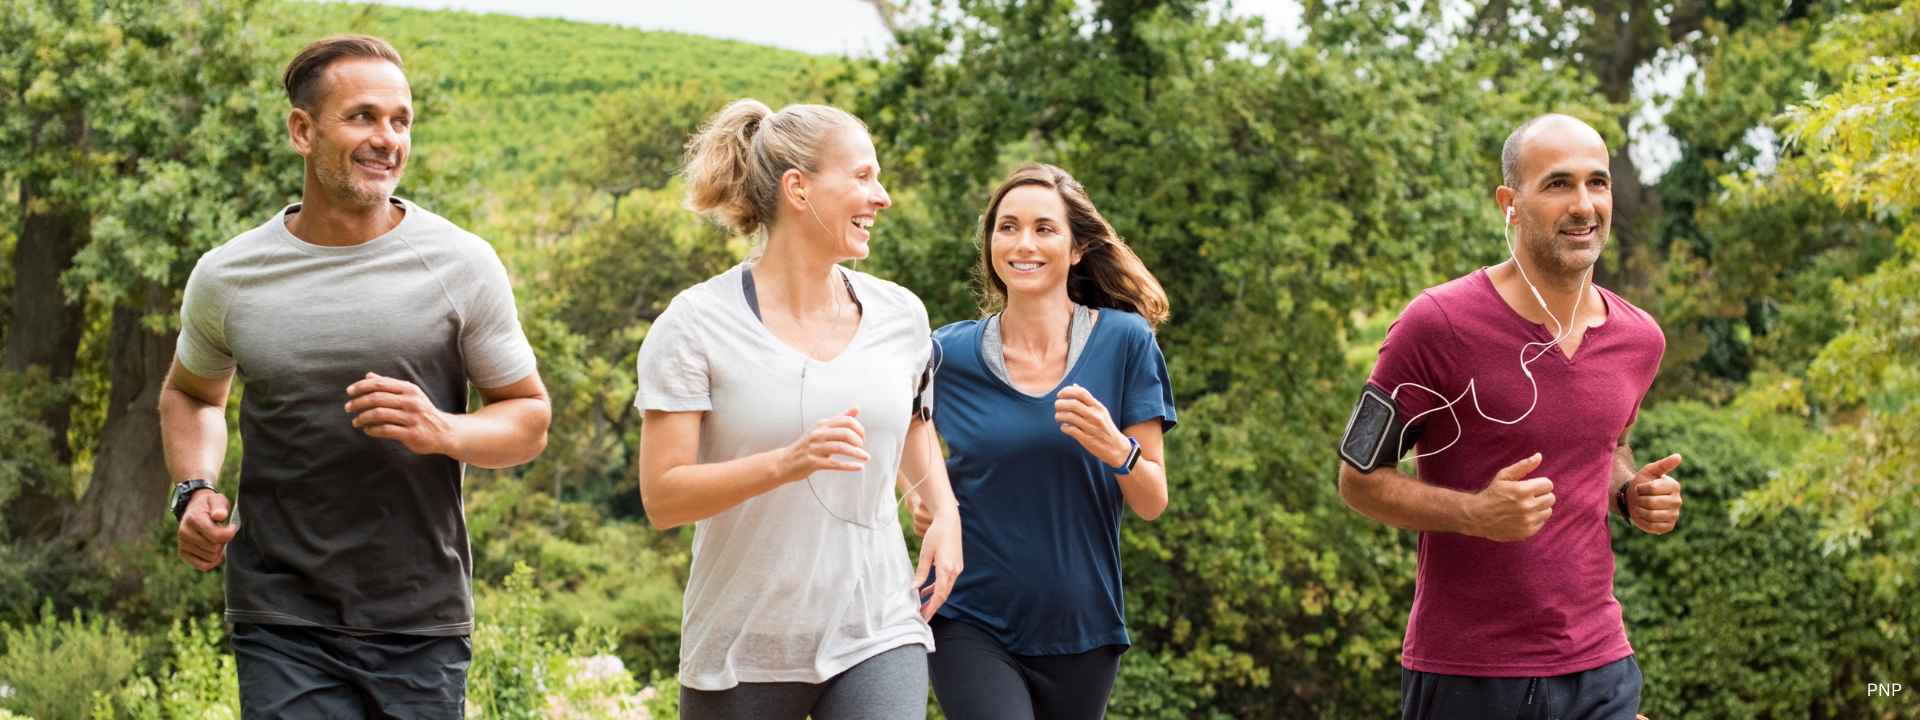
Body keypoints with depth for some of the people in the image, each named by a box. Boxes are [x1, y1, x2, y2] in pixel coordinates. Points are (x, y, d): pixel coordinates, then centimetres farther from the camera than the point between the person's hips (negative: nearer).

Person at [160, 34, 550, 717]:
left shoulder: (461, 264, -2)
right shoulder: (226, 277, 2)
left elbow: (529, 418, 5)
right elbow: (191, 394, 22)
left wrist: (440, 430, -16)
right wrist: (194, 492, 2)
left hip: (423, 625, 0)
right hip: (282, 626, 0)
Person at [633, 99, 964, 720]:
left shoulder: (899, 315, 6)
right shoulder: (698, 324, -7)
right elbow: (661, 497, -12)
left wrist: (945, 513, 8)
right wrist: (788, 463, -26)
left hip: (877, 640, 2)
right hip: (742, 652, -2)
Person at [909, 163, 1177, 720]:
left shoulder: (1123, 342, -4)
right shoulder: (950, 354, -1)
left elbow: (1152, 504, -3)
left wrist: (1116, 449, -22)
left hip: (1081, 629, 1)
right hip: (972, 626, -1)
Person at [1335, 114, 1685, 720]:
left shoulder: (1640, 339, 6)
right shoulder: (1439, 324, -11)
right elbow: (1359, 478, -6)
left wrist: (1632, 494, 3)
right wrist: (1475, 513, -22)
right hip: (1465, 671, -4)